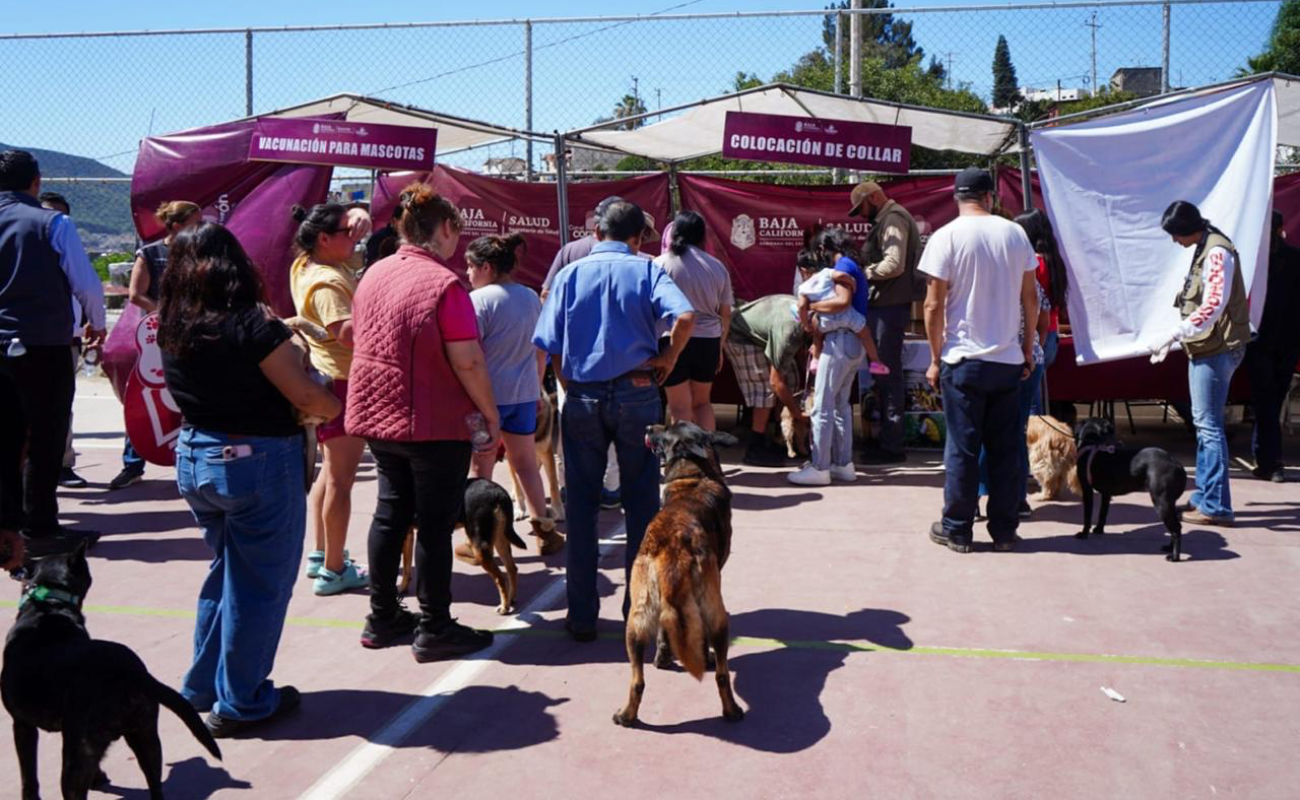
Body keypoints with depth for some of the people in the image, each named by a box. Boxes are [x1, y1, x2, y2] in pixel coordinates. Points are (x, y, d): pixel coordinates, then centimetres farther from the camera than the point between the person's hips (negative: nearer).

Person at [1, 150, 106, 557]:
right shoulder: (53, 223, -9)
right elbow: (87, 283, -10)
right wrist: (96, 324, 8)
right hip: (44, 347, -5)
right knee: (45, 440, 2)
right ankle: (39, 530, 5)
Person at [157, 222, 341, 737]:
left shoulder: (171, 328, 1)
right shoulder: (251, 325, -19)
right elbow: (304, 396, -15)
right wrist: (341, 409, 5)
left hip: (194, 458, 7)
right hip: (257, 460, -7)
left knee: (225, 570, 23)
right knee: (258, 584, 6)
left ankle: (203, 687, 32)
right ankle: (240, 703, 16)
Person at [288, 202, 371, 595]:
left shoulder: (307, 266, 6)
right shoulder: (326, 283, -23)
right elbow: (348, 333, -33)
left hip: (329, 379, 11)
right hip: (344, 384, -11)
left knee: (331, 470, 20)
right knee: (341, 479, -3)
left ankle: (320, 555, 31)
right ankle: (334, 570, 5)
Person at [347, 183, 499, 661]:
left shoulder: (373, 275, 6)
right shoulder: (444, 283, -17)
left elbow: (359, 340, 15)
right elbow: (467, 362, -20)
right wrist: (491, 415, -9)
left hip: (377, 415, 7)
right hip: (435, 424, -7)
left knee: (390, 512, 17)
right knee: (435, 523, 2)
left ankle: (382, 618, 25)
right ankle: (434, 630, 10)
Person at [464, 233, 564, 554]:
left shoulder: (479, 299, -13)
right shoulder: (531, 297, 8)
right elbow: (541, 350, 13)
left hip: (488, 395, -6)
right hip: (524, 393, 6)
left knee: (482, 467, 5)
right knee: (526, 463, 16)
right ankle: (545, 531, 16)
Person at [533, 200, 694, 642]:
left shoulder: (570, 274, 4)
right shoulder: (646, 270, -1)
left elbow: (550, 345, -1)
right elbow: (685, 316, -18)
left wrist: (571, 386, 11)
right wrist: (667, 360, -3)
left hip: (582, 399, 1)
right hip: (636, 394, -1)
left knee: (581, 507, 8)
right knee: (641, 504, 9)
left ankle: (582, 616, 11)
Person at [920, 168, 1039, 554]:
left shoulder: (946, 236, -7)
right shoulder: (1015, 233, 4)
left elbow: (934, 305, -9)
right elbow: (1030, 297, 9)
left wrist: (935, 358, 0)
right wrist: (1028, 346, 19)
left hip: (964, 361, -3)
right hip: (1008, 359, 3)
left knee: (962, 448, 4)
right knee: (1005, 448, 9)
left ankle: (957, 529, 11)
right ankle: (1004, 530, 15)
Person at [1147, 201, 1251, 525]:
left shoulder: (1217, 252, -16)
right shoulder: (1204, 250, 15)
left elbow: (1213, 307, -24)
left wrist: (1172, 334, -25)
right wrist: (1171, 339, 21)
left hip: (1216, 350, -10)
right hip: (1205, 349, 10)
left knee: (1209, 425, -8)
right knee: (1203, 423, 15)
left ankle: (1216, 507, -4)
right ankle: (1204, 497, 24)